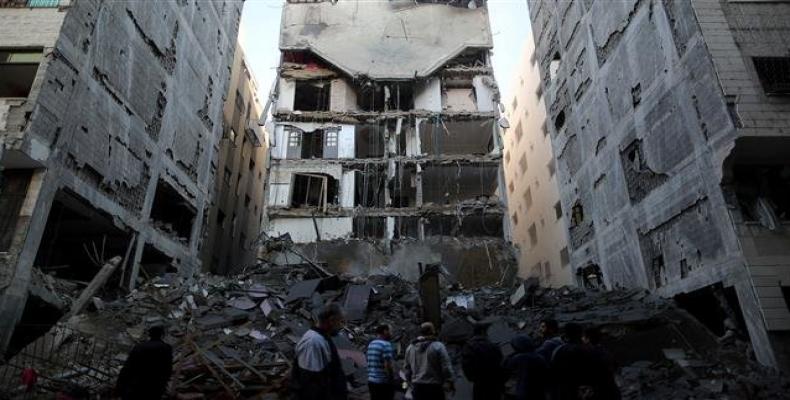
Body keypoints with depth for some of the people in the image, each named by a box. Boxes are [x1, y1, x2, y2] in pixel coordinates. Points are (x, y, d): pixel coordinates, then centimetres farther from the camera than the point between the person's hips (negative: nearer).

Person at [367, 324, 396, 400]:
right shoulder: (386, 344, -14)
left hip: (371, 381, 8)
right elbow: (388, 365, -19)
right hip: (384, 382, -8)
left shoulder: (370, 344, 12)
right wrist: (392, 379, -11)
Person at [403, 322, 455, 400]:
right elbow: (446, 367, -13)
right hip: (434, 388, -5)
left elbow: (406, 368, 13)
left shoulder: (410, 348, 7)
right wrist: (450, 382, -1)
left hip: (417, 388, 5)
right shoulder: (438, 346, -12)